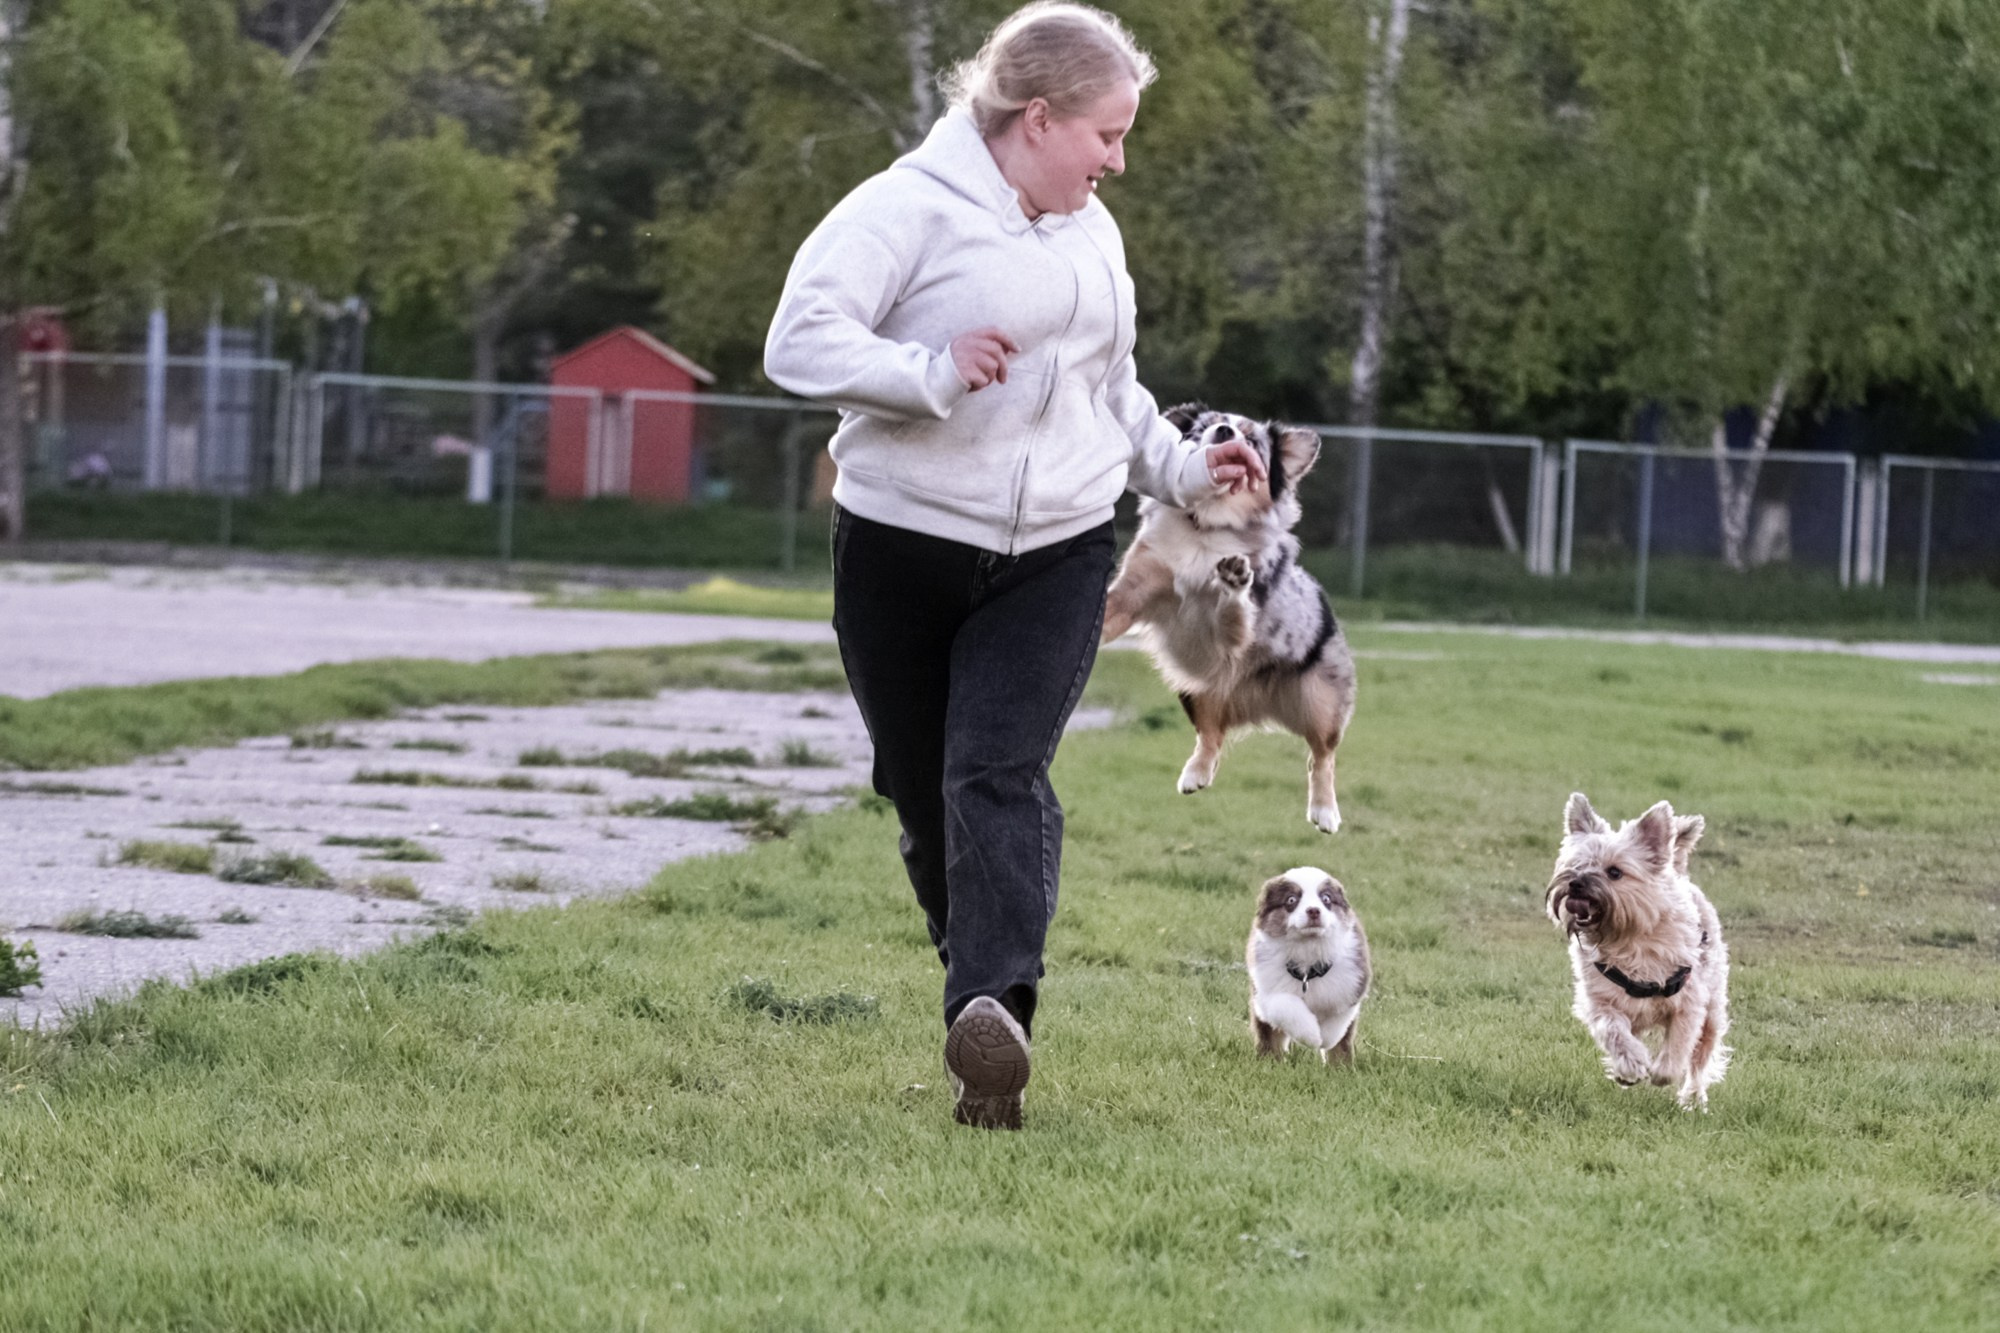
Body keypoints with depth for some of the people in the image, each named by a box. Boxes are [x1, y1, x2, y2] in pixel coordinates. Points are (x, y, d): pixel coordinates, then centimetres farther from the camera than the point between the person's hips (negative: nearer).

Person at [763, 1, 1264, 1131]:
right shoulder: (913, 208, -9)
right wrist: (930, 374, -29)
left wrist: (1181, 468, 14)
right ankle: (987, 987, 27)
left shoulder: (1092, 233, 14)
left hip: (1055, 558, 3)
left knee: (998, 773, -18)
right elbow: (800, 339, -19)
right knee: (925, 795, 7)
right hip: (904, 549, -3)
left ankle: (995, 1013, -33)